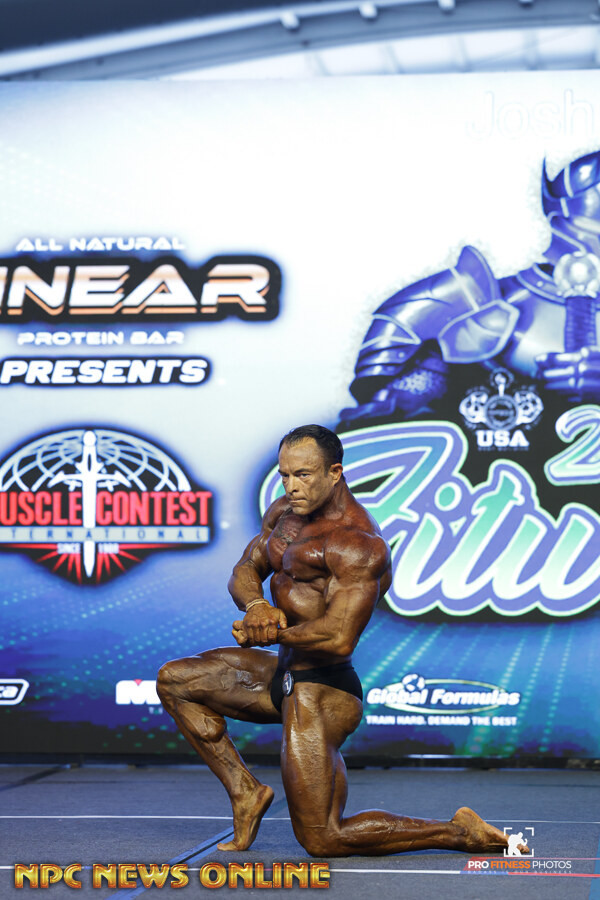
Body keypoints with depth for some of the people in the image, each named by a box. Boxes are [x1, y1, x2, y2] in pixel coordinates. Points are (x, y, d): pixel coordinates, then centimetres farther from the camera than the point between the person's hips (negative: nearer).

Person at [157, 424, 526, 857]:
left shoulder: (359, 545, -22)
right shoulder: (285, 512, 8)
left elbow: (339, 639, -28)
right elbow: (244, 571, 12)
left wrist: (272, 635, -14)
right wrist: (256, 605, -11)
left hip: (321, 691, -10)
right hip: (285, 676, 10)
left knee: (322, 841, -7)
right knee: (175, 681, 13)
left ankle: (462, 832, 1)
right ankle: (246, 791, 14)